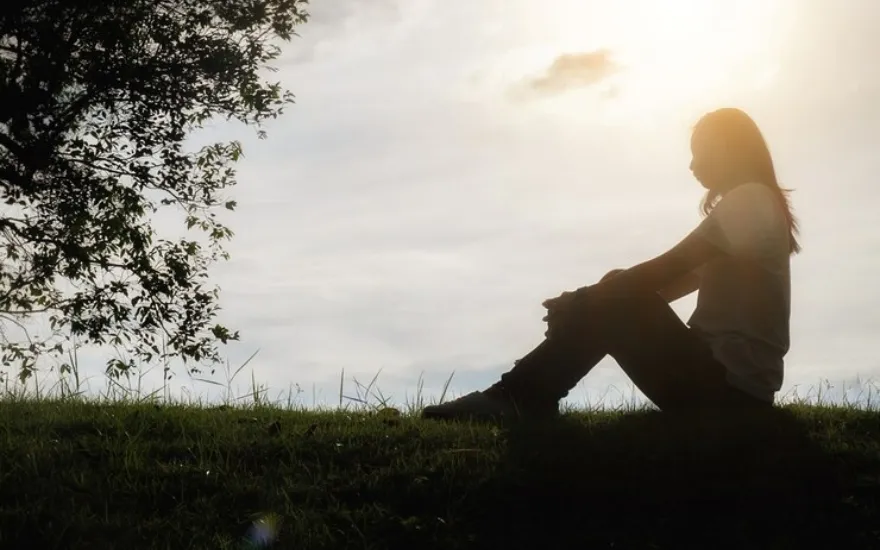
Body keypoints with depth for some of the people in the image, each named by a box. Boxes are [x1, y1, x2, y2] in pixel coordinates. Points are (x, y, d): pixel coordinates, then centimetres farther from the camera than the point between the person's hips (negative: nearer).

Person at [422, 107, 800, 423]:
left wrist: (583, 302, -5)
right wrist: (589, 303, 9)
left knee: (606, 305, -10)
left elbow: (665, 271, -16)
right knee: (610, 303, 10)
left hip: (731, 386, -9)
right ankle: (523, 400, 2)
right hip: (735, 383, 9)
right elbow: (681, 279, 20)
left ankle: (519, 400, -7)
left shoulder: (748, 199, -8)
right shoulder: (757, 205, 24)